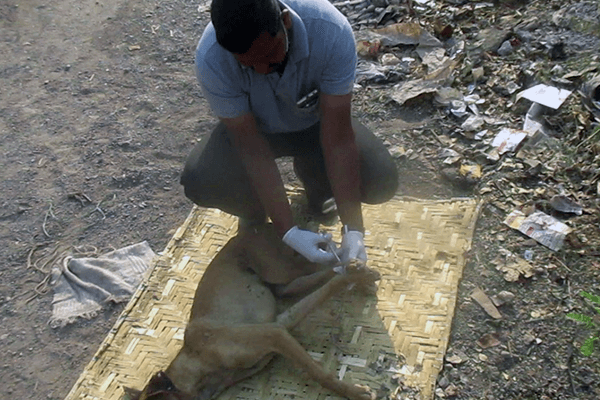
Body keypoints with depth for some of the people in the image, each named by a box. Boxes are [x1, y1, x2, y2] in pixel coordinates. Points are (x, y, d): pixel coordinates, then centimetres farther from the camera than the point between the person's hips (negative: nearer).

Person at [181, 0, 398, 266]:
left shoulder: (331, 31, -34)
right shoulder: (211, 59, -33)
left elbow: (338, 138, -32)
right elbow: (252, 149, -29)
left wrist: (353, 230, -34)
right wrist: (289, 232, -33)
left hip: (316, 123, 1)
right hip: (254, 129, 0)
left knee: (381, 181, -24)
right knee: (199, 182, -29)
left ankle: (317, 193, 11)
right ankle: (253, 213, 7)